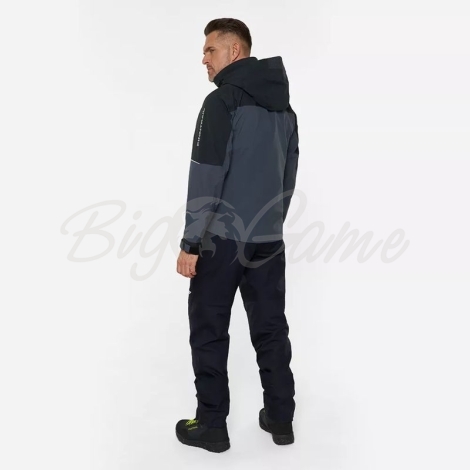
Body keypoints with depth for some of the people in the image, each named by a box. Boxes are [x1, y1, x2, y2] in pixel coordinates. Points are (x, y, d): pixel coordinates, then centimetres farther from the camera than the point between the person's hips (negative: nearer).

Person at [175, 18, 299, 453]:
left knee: (209, 331, 5)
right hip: (268, 239, 7)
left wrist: (190, 243, -13)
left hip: (222, 238, -7)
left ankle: (211, 426, 13)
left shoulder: (222, 101, -11)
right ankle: (280, 418, 21)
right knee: (271, 329, 13)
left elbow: (206, 178, -16)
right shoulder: (285, 108, 13)